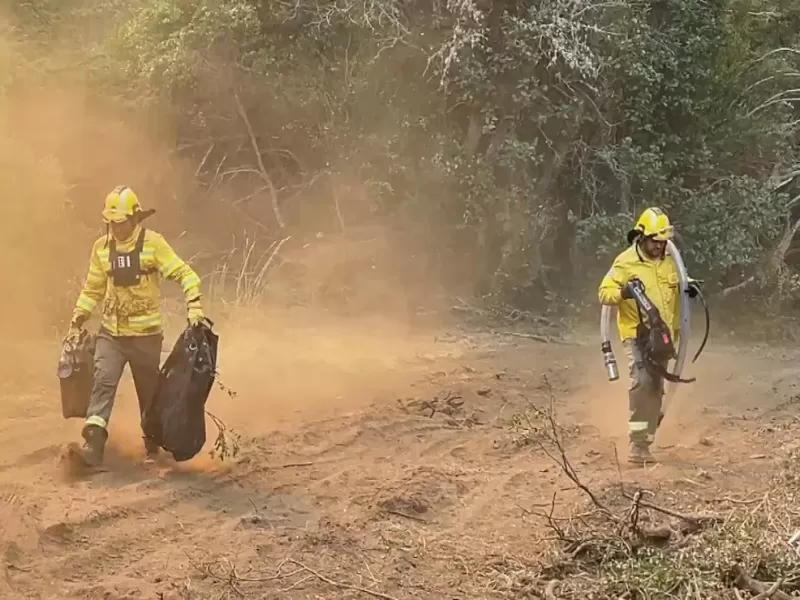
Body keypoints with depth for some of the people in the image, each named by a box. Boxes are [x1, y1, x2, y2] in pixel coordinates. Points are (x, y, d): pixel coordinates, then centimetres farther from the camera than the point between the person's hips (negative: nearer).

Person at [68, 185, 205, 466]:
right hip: (111, 332, 3)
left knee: (149, 390, 10)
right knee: (104, 379, -20)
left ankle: (151, 444, 30)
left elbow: (185, 274, -11)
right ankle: (94, 437, -29)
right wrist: (77, 320, 11)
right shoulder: (101, 247, 3)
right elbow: (93, 288, 15)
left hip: (146, 334, -2)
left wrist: (194, 307, -23)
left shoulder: (153, 243, -10)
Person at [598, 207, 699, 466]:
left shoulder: (669, 261, 8)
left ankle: (644, 445, 23)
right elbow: (604, 292, -12)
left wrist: (688, 287, 4)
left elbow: (676, 287, 26)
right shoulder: (626, 262, -10)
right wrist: (623, 292, -32)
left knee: (656, 389, 11)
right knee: (642, 381, -25)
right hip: (637, 334, -6)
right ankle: (637, 443, -23)